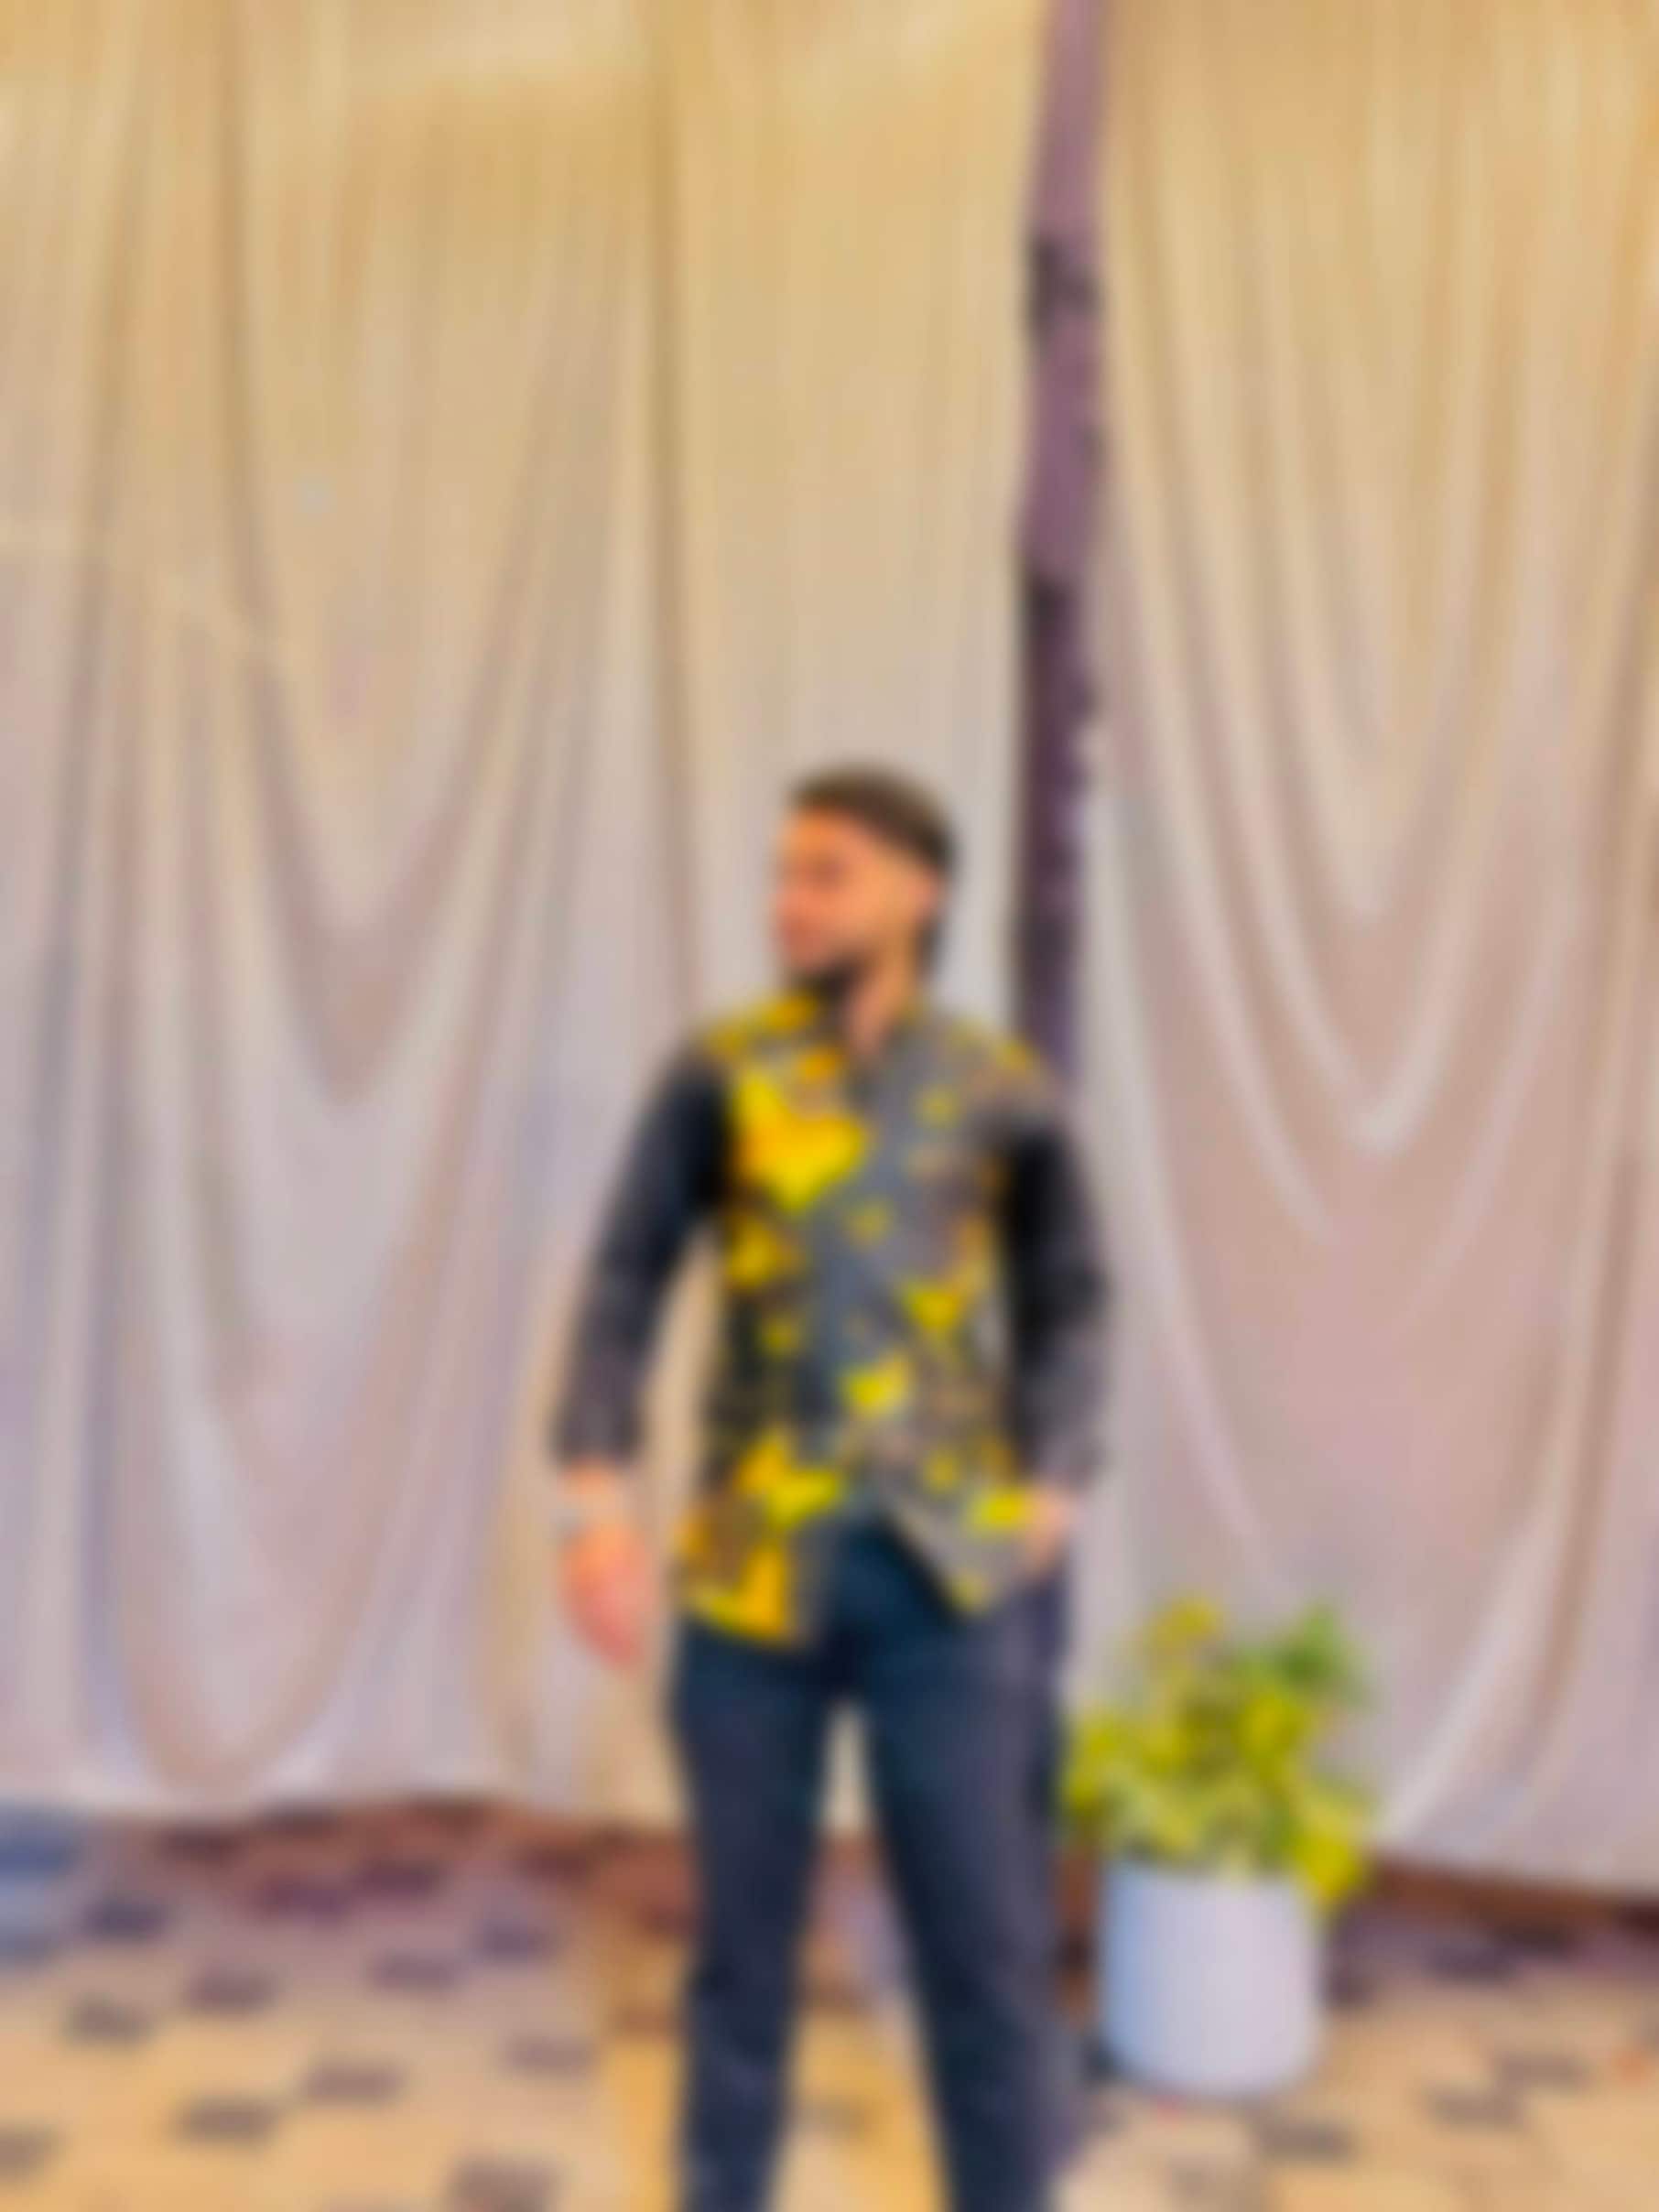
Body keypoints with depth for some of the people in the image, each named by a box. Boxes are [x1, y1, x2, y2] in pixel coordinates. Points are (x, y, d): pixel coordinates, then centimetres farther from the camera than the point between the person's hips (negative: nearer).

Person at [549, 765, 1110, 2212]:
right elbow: (627, 1283, -1)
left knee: (987, 1946, 8)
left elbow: (1070, 1301, 11)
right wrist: (596, 1492, -11)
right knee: (743, 1932, 14)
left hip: (949, 1578, 0)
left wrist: (1055, 1484, 0)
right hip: (753, 1571, 0)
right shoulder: (719, 1073, -1)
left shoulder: (1004, 1095, 0)